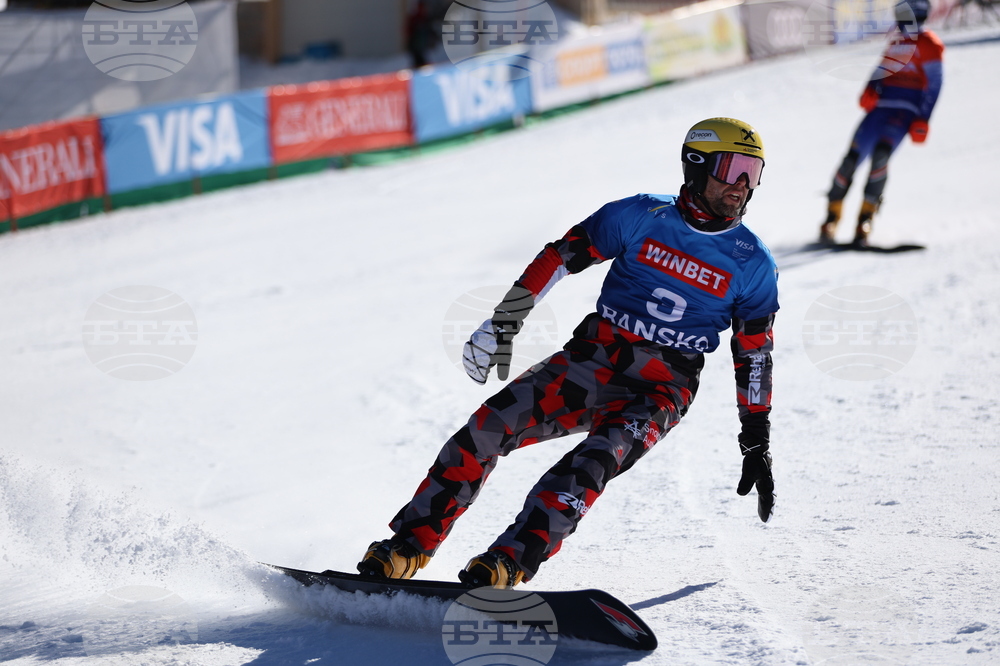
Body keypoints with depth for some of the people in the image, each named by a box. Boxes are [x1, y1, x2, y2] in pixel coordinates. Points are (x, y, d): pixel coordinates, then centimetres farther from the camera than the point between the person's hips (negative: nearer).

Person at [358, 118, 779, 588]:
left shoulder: (753, 266, 0)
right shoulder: (641, 217, -2)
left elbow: (755, 356, 7)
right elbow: (558, 258, 3)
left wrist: (757, 444, 7)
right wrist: (502, 324, 0)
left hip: (659, 391, -1)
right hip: (594, 358, 1)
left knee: (594, 460, -32)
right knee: (489, 427, -17)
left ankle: (509, 562, -40)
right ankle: (408, 547, -13)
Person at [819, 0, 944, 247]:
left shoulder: (929, 44, -2)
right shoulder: (896, 40, 19)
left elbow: (933, 86, -6)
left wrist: (922, 121, -12)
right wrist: (871, 88, -1)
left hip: (905, 111, -6)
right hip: (880, 105, 6)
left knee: (880, 154, -27)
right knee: (853, 157, -4)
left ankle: (866, 216, -21)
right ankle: (832, 215, 6)